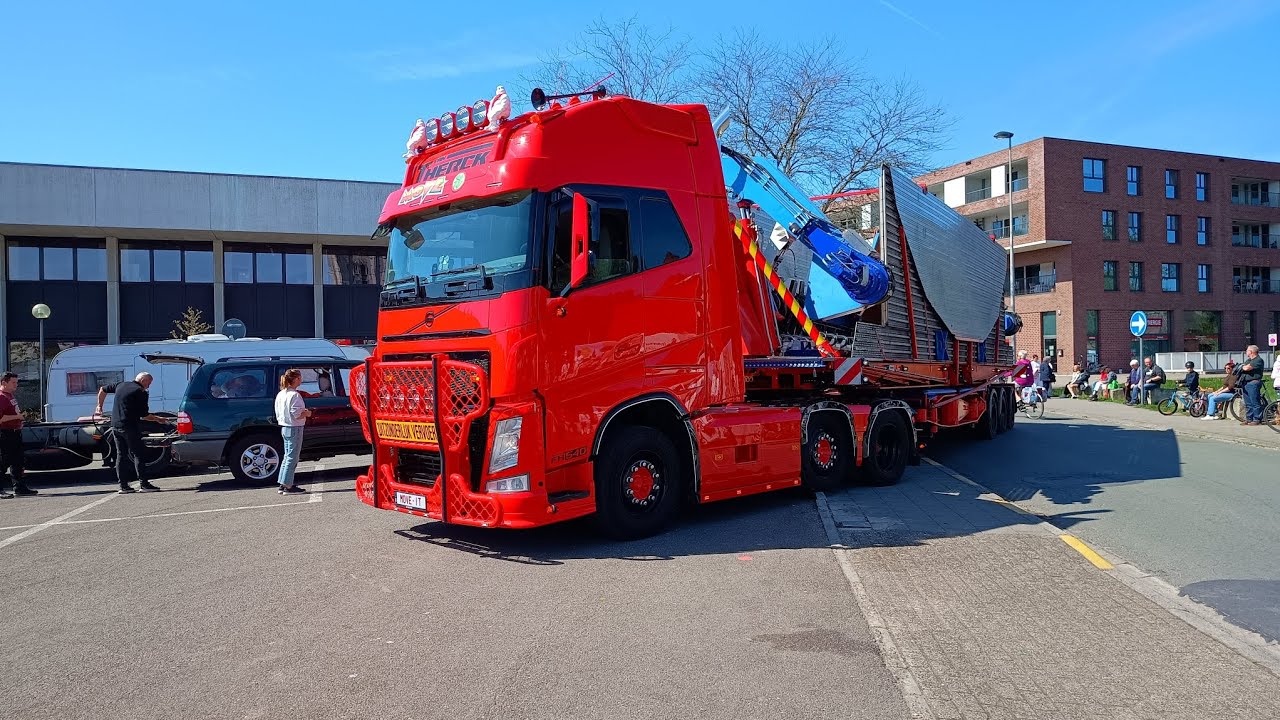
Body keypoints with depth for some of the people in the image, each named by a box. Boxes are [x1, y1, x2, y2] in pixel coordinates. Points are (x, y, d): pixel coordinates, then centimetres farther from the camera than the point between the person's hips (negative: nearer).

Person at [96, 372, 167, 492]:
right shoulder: (141, 393, -9)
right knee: (139, 455, -2)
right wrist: (157, 419, 8)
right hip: (130, 427, -7)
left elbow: (102, 389, 26)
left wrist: (99, 406, 34)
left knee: (121, 455, 10)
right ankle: (143, 483, -4)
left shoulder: (121, 385, 13)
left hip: (115, 426, 7)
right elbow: (144, 415, -7)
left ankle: (123, 485, 10)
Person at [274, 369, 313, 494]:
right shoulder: (295, 395, -17)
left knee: (287, 456, 16)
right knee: (292, 457, -3)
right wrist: (307, 413, -5)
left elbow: (278, 414, 15)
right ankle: (287, 486, 0)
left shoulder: (280, 394, 10)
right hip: (294, 429, -9)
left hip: (284, 428, 9)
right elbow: (296, 415, -24)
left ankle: (283, 485, 19)